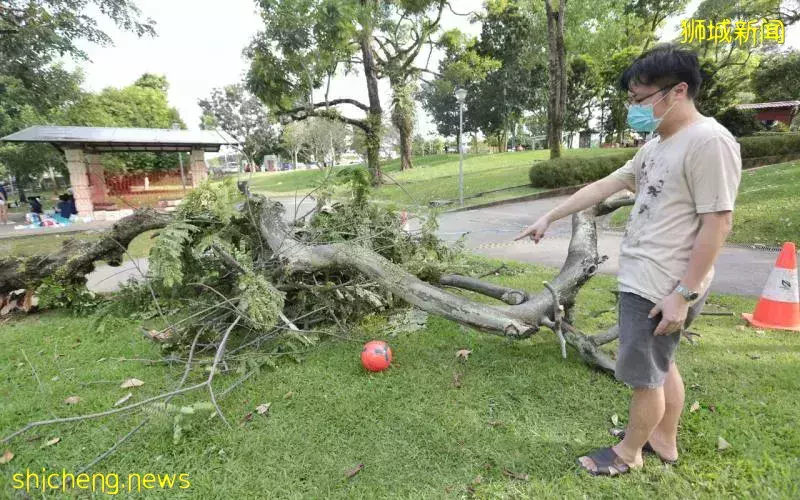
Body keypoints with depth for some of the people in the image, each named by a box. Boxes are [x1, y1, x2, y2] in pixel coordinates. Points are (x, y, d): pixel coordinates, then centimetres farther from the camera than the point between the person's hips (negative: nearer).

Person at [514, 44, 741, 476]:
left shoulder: (709, 142, -17)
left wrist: (683, 294, -20)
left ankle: (628, 452, 29)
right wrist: (549, 218, 15)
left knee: (643, 375, 7)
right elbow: (602, 187, 15)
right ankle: (664, 440, 42)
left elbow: (717, 223, -20)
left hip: (662, 288, -9)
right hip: (641, 278, 9)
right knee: (660, 366, 22)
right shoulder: (655, 146, 12)